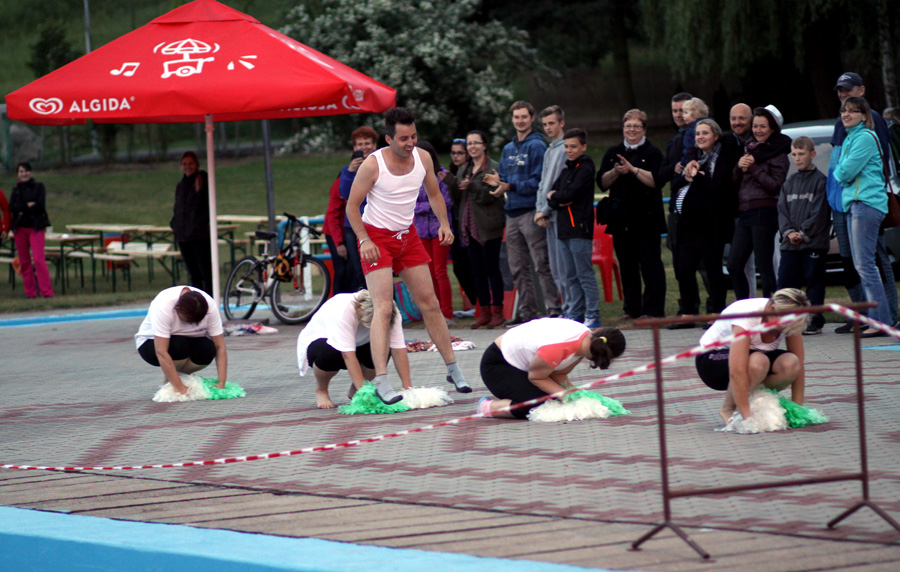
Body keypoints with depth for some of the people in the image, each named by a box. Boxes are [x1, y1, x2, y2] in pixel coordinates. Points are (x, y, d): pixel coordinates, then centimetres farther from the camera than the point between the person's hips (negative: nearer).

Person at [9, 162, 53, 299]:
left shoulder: (38, 187, 3)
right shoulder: (16, 189, 12)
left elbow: (40, 205, -10)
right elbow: (12, 207, -2)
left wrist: (22, 210, -9)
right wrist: (27, 205, -14)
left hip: (35, 227, -4)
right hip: (20, 228, 4)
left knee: (39, 260, -15)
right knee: (24, 261, 5)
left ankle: (47, 292, -16)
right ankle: (30, 293, 11)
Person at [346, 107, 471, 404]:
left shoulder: (423, 158, -4)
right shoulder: (372, 165, -20)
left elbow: (434, 194, 13)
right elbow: (351, 206, -13)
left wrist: (444, 223, -2)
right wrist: (364, 240, -23)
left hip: (407, 235, 6)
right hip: (376, 237, -6)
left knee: (430, 303, 9)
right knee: (383, 307, -17)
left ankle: (453, 369, 20)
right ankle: (381, 381, -23)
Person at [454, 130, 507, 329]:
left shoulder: (494, 168, -6)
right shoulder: (464, 170, 16)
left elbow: (491, 196, -14)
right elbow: (457, 198, 13)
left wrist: (472, 186, -23)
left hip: (488, 227, -7)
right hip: (469, 226, 7)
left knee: (492, 269, -4)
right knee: (477, 271, 7)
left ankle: (497, 312, 2)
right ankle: (485, 313, 12)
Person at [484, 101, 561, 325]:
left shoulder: (537, 145, -5)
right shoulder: (508, 149, 19)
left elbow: (538, 181, -12)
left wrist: (511, 186, -18)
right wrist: (498, 181, -2)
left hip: (531, 211, -8)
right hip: (512, 212, 8)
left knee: (541, 265, -10)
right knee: (518, 268, 9)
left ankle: (553, 309, -10)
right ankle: (527, 311, 15)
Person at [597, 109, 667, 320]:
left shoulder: (652, 153, 1)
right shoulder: (613, 153, 15)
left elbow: (655, 180, -13)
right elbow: (602, 182, 6)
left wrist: (633, 169, -18)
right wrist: (616, 172, -11)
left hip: (646, 217, -5)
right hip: (621, 219, 5)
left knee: (650, 263, -5)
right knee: (627, 265, 8)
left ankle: (654, 309, -3)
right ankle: (632, 308, 15)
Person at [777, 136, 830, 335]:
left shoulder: (820, 181, -2)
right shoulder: (789, 182, 15)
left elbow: (819, 213, -8)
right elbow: (782, 210, 11)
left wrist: (804, 233, -12)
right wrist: (788, 232, -5)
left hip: (814, 242, -5)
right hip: (790, 244, 5)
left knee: (814, 281, -2)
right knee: (785, 281, 1)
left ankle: (815, 321, 2)